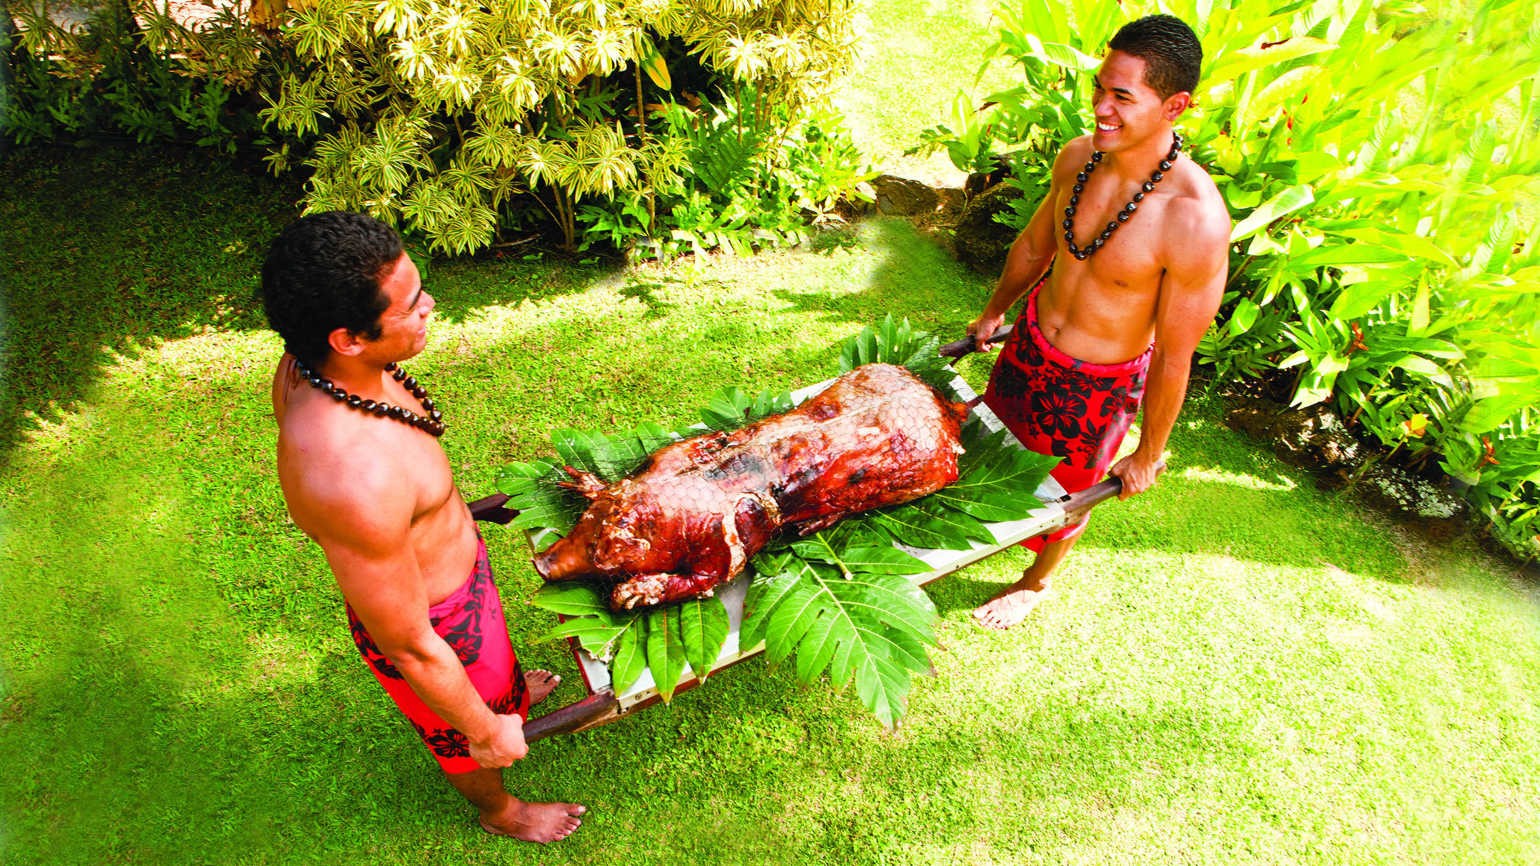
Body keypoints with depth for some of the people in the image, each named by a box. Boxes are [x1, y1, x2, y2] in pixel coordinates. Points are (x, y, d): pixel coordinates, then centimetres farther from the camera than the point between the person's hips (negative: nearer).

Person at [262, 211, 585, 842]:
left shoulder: (310, 363, -20)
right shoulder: (355, 481, -46)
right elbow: (409, 646, -31)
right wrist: (486, 730, -14)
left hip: (450, 567, 7)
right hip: (438, 620, -7)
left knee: (493, 668, 39)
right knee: (467, 739, 27)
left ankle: (507, 690, 74)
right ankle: (499, 812, 60)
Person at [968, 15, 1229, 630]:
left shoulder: (1195, 221, -32)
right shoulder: (1078, 157, -13)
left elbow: (1174, 356, -22)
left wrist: (1147, 456, -11)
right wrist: (994, 311, 22)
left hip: (1098, 386, -5)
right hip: (1030, 342, 5)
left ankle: (1036, 582, 51)